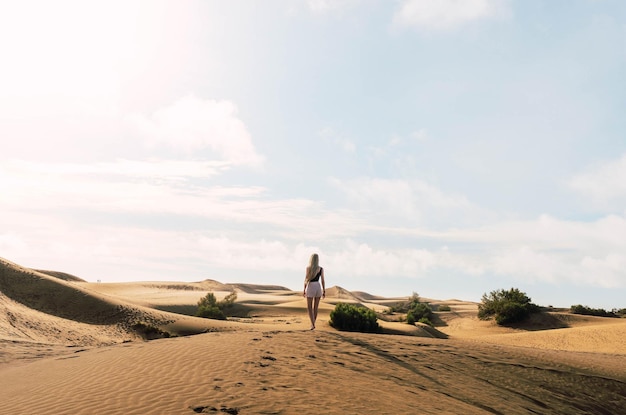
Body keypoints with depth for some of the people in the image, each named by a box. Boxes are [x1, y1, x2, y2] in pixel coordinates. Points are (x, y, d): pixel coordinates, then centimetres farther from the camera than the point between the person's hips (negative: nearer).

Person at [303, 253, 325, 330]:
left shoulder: (308, 268, -8)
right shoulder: (321, 269, 0)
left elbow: (306, 280, -7)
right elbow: (322, 281, -1)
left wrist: (304, 290, 1)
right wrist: (324, 292, 4)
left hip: (310, 288, -3)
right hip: (318, 288, 3)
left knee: (309, 308, 6)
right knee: (315, 308, 14)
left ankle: (313, 324, -7)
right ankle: (313, 324, 21)